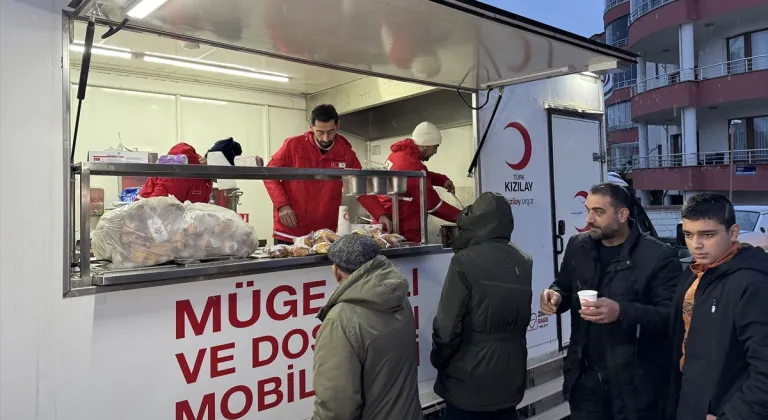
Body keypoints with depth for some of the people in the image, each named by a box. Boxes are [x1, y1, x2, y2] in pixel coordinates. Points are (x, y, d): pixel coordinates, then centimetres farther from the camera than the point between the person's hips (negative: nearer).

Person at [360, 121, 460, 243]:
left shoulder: (400, 152, 6)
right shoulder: (412, 165, -22)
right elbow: (432, 204, -18)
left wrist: (443, 180, 7)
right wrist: (460, 217, -8)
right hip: (402, 232, -10)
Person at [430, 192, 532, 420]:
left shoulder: (466, 261, -17)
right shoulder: (524, 262, 2)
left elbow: (448, 326, -16)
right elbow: (522, 320, 11)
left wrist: (438, 361, -1)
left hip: (469, 383, -5)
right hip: (511, 378, 6)